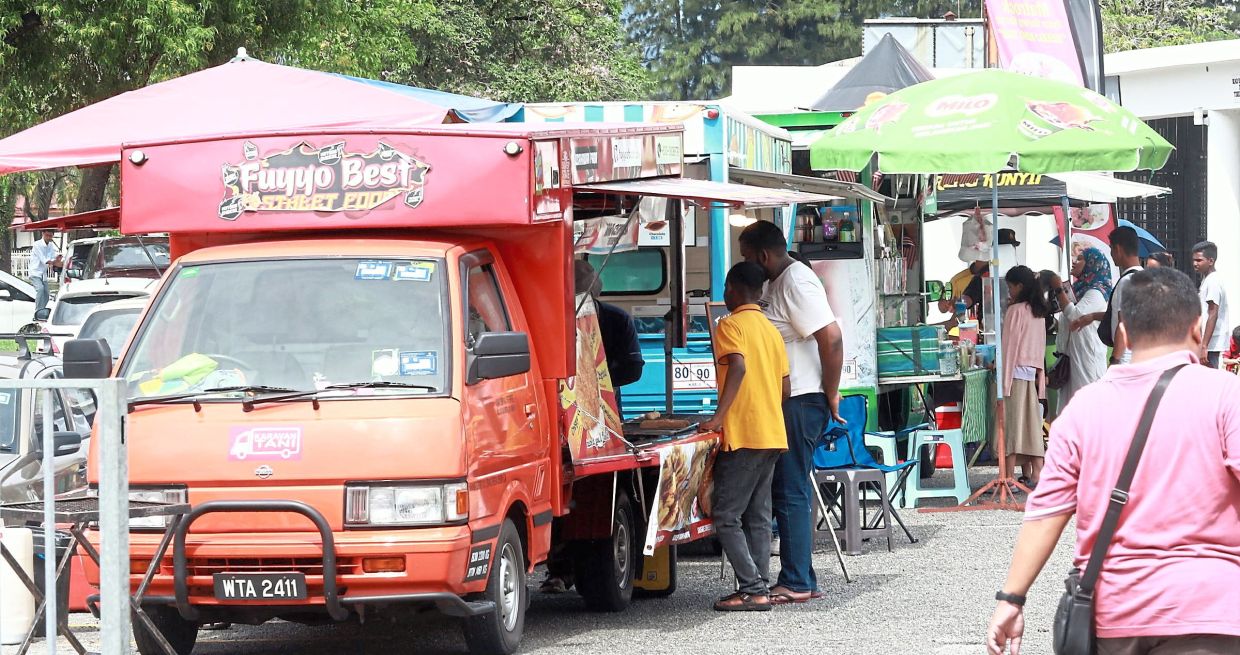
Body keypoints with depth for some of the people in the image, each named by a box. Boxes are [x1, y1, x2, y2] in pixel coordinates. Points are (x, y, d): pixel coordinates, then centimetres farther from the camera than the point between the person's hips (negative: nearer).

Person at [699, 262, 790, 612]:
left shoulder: (731, 324, -6)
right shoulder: (771, 329, 17)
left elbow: (737, 366, -23)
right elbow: (785, 387, 16)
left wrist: (719, 417, -25)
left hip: (743, 435, -8)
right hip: (772, 434, 8)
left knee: (726, 515, -6)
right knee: (758, 516, 10)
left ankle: (752, 589, -12)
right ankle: (759, 588, 8)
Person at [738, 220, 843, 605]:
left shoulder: (796, 283, -16)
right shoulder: (776, 284, 16)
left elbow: (831, 338, -24)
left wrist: (830, 395, -18)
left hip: (800, 403, -10)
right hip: (784, 401, 10)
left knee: (790, 493, -7)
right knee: (790, 491, 12)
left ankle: (796, 584, -4)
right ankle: (802, 581, 17)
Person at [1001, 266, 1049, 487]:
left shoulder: (1015, 310, -10)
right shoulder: (1038, 312, 11)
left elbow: (1009, 346, -12)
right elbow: (1040, 346, 14)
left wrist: (1003, 381, -11)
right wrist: (1039, 374, 18)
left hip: (1016, 371, -7)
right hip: (1033, 373, 7)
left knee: (1012, 424, -7)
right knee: (1031, 424, 9)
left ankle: (1008, 478, -9)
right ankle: (1035, 474, 8)